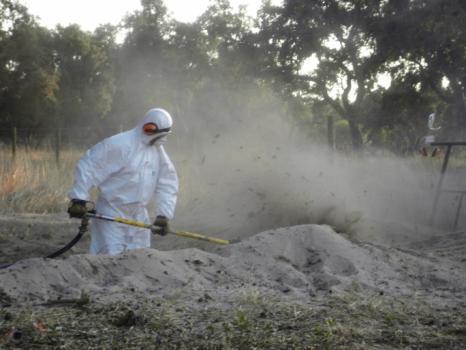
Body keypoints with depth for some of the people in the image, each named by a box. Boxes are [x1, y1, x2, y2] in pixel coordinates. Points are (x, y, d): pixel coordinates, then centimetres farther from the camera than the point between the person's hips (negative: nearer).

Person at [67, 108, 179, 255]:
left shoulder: (158, 150, 5)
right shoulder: (119, 145, -18)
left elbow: (167, 183, 10)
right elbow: (87, 166, -16)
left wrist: (164, 215, 2)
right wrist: (79, 199, -20)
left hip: (139, 215, 7)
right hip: (112, 215, -7)